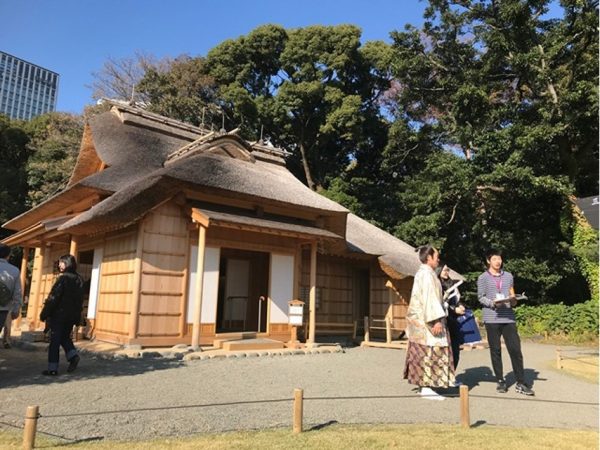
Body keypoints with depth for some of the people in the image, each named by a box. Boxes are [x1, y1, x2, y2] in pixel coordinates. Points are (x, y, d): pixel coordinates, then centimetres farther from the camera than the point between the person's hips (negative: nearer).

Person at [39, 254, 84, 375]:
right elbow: (80, 300, 11)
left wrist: (44, 314, -8)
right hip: (72, 316, 6)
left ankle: (53, 368, 3)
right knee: (65, 337, 21)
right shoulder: (79, 280, 8)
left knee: (55, 341, 1)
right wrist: (77, 317, 15)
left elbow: (53, 298, -14)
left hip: (59, 314, -6)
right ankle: (73, 355, 1)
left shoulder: (63, 278, -12)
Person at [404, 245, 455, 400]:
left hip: (420, 319, 10)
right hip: (426, 320, -10)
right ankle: (426, 388, -3)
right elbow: (429, 299, -22)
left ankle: (424, 384, 17)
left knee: (423, 352, 12)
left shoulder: (422, 273, 15)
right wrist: (436, 320, -25)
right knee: (429, 352, -6)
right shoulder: (427, 274, -15)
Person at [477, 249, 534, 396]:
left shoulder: (508, 276, 14)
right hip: (492, 319, -2)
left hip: (508, 317, 3)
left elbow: (512, 295, 20)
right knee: (495, 350, 4)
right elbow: (481, 297, 0)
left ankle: (520, 383, 5)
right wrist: (493, 303, -17)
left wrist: (513, 300, -2)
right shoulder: (483, 278, 4)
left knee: (515, 349, -2)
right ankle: (500, 381, 15)